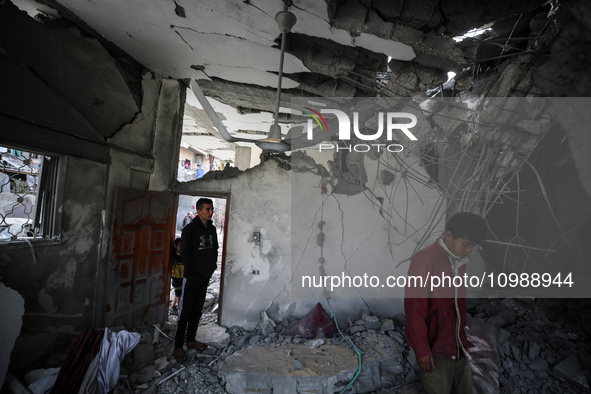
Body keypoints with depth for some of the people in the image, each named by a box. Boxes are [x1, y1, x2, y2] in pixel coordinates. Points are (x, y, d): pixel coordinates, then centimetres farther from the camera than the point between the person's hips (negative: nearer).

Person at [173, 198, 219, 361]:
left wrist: (212, 266, 6)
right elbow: (185, 253, -14)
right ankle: (178, 346, 11)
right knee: (185, 311, 0)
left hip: (206, 277, 6)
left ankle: (191, 340, 28)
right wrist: (196, 270, -13)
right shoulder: (190, 229, -13)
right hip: (192, 277, -6)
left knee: (197, 310, 15)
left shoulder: (212, 229, 7)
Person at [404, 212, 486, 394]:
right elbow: (415, 308, -16)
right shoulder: (424, 259, -14)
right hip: (435, 350, -7)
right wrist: (421, 349, -15)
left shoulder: (460, 261, 9)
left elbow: (460, 304, 15)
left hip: (459, 349, 7)